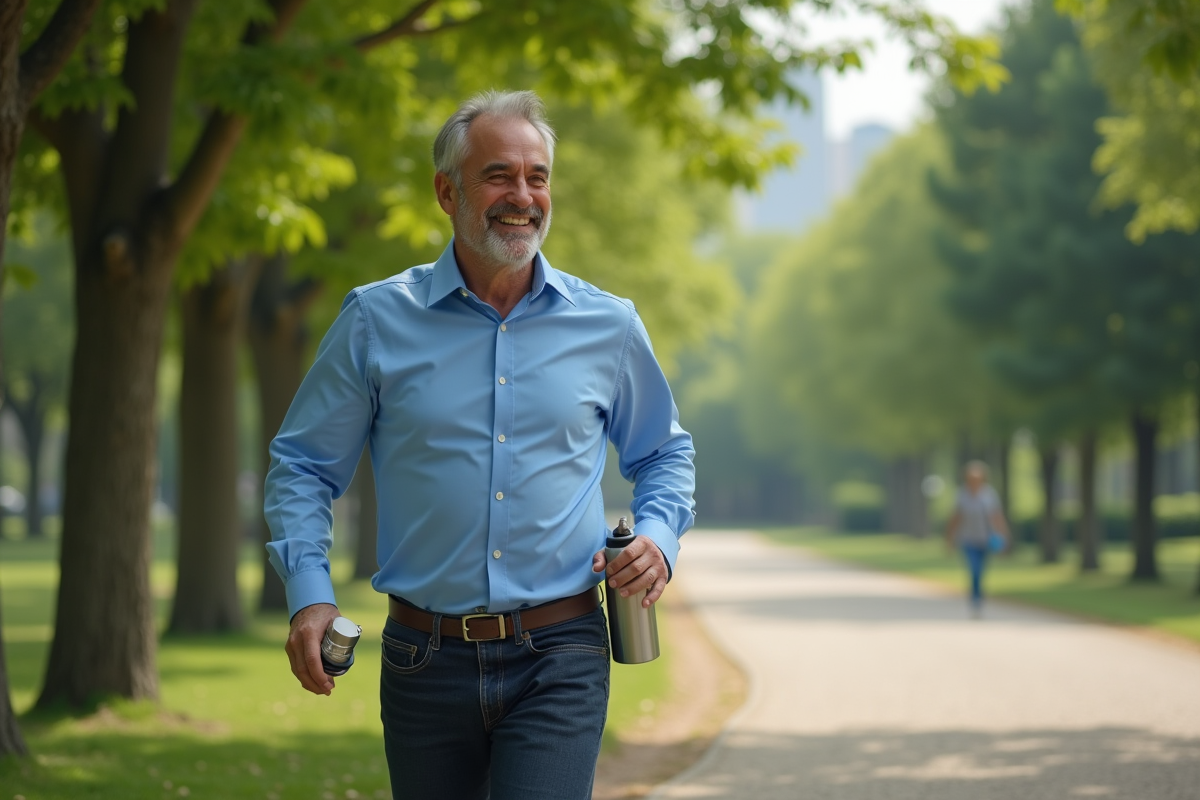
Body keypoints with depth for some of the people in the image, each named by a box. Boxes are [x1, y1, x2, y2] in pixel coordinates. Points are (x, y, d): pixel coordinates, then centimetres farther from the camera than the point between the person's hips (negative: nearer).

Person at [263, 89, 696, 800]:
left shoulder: (608, 327, 6)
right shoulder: (377, 321, 3)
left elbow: (663, 452, 22)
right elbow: (303, 465, 9)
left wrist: (659, 535, 0)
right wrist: (310, 592, -7)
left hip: (559, 661, -1)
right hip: (427, 659, 1)